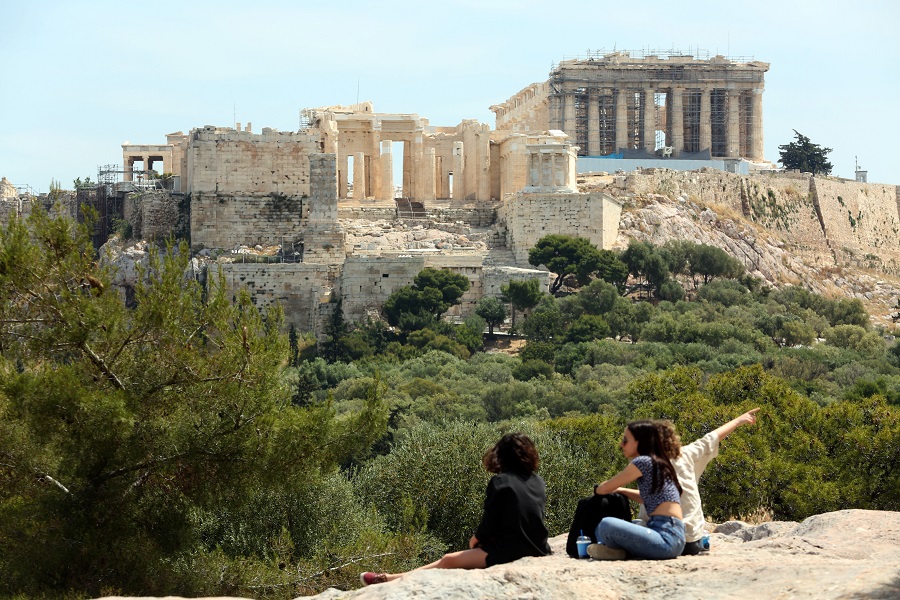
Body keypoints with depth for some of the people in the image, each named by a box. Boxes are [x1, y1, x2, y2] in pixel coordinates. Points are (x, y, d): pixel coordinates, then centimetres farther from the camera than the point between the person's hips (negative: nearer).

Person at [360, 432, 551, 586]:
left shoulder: (500, 482, -9)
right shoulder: (538, 482, 10)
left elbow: (489, 523, -8)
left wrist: (474, 540, 14)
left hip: (511, 551, -7)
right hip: (536, 549, 7)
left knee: (449, 561, 3)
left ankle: (390, 579, 8)